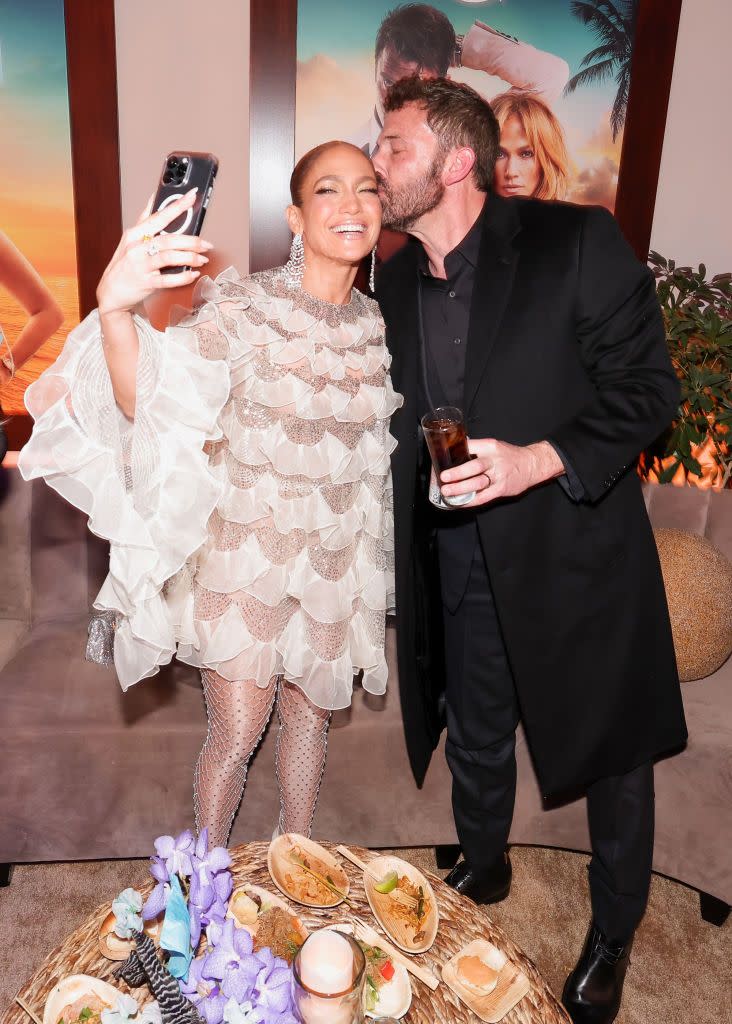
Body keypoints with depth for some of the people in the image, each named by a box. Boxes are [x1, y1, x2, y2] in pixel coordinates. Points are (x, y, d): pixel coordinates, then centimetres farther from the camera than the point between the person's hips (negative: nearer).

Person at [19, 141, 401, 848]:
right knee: (236, 737, 7)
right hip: (245, 559, -4)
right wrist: (114, 308, -44)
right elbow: (151, 402, -27)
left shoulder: (374, 323, 1)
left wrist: (368, 570, 14)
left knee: (310, 717, 19)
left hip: (332, 565, 5)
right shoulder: (243, 307, -15)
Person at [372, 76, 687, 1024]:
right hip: (457, 563, 4)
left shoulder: (575, 242, -13)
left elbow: (648, 385, -11)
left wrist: (540, 461, -25)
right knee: (476, 740, 22)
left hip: (574, 549, -4)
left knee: (609, 748, 14)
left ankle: (612, 933, 42)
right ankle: (482, 871, 53)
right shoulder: (394, 281, 3)